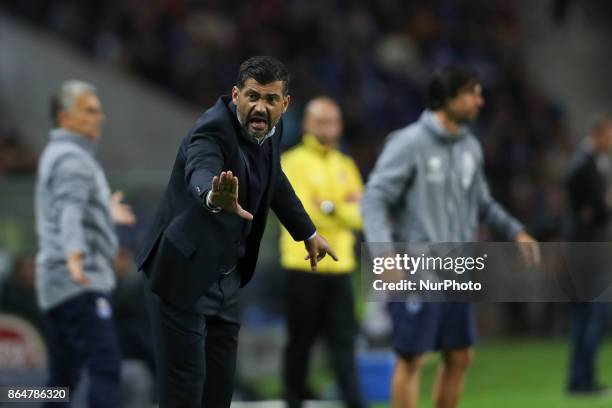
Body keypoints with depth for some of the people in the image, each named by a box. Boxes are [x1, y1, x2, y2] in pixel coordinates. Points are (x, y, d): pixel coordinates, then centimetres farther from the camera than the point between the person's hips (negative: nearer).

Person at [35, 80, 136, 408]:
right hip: (81, 284, -11)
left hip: (57, 284, 11)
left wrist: (105, 215, 54)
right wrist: (74, 255, -46)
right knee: (105, 368, -18)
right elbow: (70, 212, -28)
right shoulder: (72, 159, -10)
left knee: (64, 377, 11)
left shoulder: (56, 155, 22)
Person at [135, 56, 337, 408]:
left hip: (226, 275, 8)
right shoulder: (213, 129, -24)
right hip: (183, 272, -8)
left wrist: (308, 232, 30)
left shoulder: (269, 128, 0)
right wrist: (216, 199, -70)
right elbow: (201, 174, -47)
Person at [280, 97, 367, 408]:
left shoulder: (345, 166, 15)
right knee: (301, 340, 3)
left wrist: (330, 208, -11)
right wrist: (345, 209, -8)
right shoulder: (294, 162, -2)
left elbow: (360, 215, 6)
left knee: (344, 339, -3)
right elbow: (304, 211, -15)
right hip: (304, 265, -4)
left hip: (339, 266, 4)